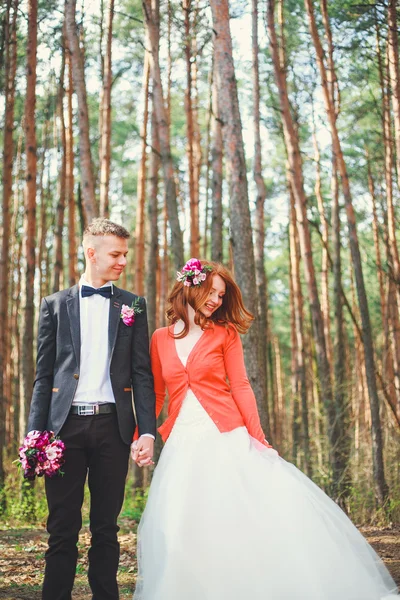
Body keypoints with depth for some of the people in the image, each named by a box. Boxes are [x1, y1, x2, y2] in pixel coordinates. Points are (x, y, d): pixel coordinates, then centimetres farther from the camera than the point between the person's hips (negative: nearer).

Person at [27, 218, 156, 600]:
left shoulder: (133, 306, 10)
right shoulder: (56, 305, 9)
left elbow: (142, 374, 6)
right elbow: (44, 374, 7)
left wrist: (147, 429, -4)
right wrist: (36, 431, -1)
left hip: (112, 425, 1)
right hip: (66, 423, 0)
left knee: (106, 528, 7)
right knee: (62, 529, 2)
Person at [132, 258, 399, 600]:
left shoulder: (225, 334, 6)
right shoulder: (160, 339, 9)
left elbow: (240, 388, 0)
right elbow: (156, 394, 13)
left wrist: (257, 438, -10)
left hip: (226, 440, -1)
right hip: (183, 444, 1)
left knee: (248, 519, -10)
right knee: (182, 531, -2)